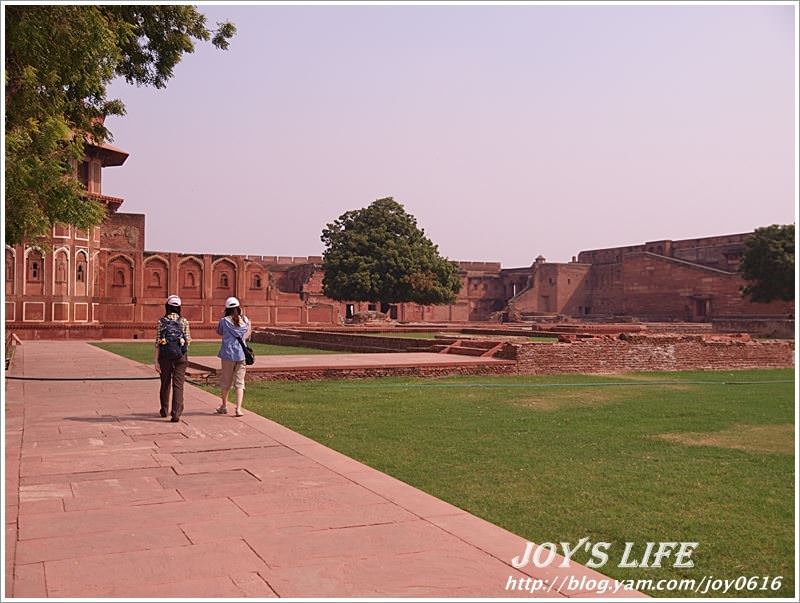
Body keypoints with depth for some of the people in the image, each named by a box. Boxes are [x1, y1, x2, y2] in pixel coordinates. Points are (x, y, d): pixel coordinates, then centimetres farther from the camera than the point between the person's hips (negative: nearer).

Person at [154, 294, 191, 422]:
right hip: (180, 356, -1)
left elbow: (157, 342, -3)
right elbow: (188, 340, -2)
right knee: (178, 385, -1)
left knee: (165, 384, 17)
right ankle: (176, 413, -11)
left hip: (165, 356, 1)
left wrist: (156, 360, -2)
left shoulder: (161, 321, -1)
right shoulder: (184, 321, -1)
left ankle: (164, 410, 33)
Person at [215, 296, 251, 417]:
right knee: (239, 382, 3)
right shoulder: (244, 320, 0)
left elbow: (219, 332, 12)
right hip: (241, 354, 1)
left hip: (228, 354, -1)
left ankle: (224, 406, 28)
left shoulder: (224, 320, -7)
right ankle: (238, 408, -6)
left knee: (226, 381, 15)